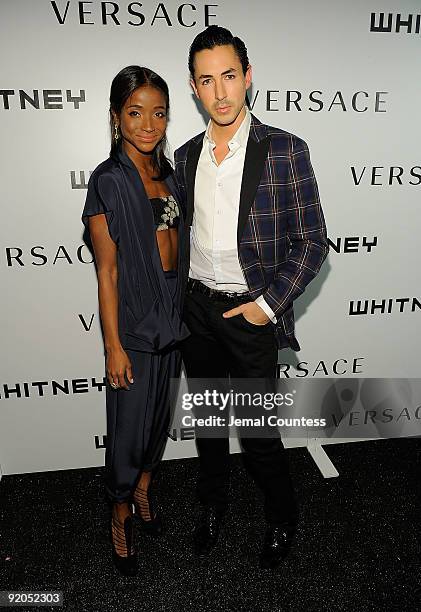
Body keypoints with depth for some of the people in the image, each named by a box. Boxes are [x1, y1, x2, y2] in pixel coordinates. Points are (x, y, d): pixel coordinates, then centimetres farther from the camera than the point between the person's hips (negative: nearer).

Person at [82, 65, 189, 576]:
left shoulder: (167, 172, 7)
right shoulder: (108, 181, -12)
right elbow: (107, 270, -13)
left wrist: (185, 308, 12)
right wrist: (114, 346, -14)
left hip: (172, 310, 7)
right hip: (133, 320, -6)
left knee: (160, 414, 19)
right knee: (129, 426, 6)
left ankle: (143, 492, 44)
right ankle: (120, 519, 32)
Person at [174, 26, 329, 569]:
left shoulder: (285, 150, -9)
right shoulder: (185, 156, 6)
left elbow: (311, 242, -8)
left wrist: (268, 305, -14)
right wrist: (179, 297, 9)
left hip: (253, 312, -4)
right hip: (197, 307, 5)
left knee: (257, 432, 5)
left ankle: (282, 518, 36)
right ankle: (212, 506, 44)